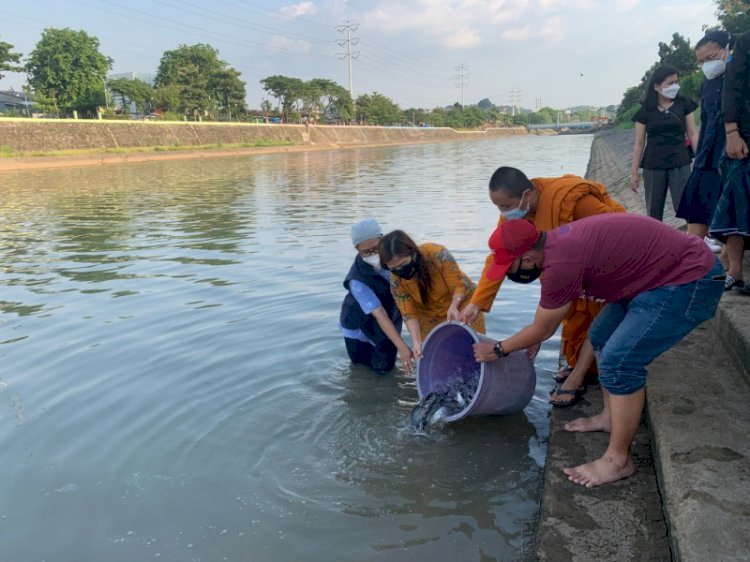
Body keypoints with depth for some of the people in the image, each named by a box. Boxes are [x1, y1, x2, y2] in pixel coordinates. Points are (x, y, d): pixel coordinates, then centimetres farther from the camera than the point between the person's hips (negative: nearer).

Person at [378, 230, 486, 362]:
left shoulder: (437, 254, -35)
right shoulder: (396, 280, -24)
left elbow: (459, 284, -25)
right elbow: (409, 313, -17)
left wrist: (453, 306, -43)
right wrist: (416, 341, -30)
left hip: (461, 301, -2)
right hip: (430, 313, 2)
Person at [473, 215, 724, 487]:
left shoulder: (561, 263, -26)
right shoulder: (556, 241, 2)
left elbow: (543, 330, -9)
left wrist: (498, 349, 5)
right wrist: (531, 343, 29)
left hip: (692, 281, -10)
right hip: (669, 270, 10)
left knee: (619, 362, -14)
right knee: (601, 337, 16)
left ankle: (618, 460, 0)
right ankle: (610, 416, 31)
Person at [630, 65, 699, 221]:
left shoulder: (684, 104, 5)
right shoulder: (645, 111, 3)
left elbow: (693, 134, 5)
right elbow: (639, 143, 5)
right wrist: (634, 172, 2)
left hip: (680, 164, 0)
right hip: (653, 167, 1)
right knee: (653, 213, 5)